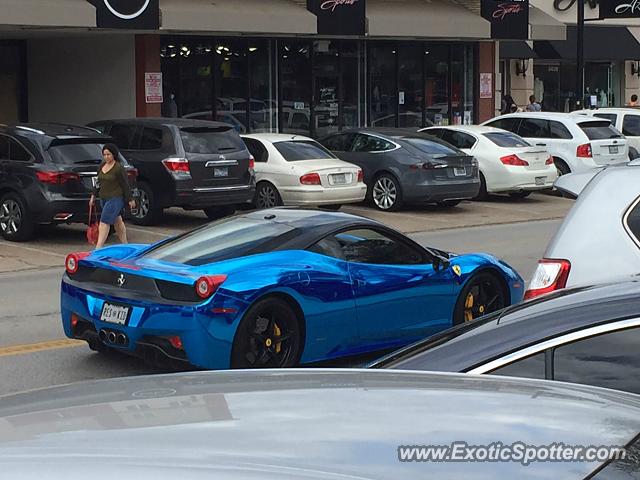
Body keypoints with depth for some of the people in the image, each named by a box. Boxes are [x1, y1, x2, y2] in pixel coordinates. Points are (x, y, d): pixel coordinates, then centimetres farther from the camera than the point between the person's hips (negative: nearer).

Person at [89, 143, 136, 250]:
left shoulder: (119, 168, -13)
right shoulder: (102, 165, 8)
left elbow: (125, 185, -10)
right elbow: (99, 182, 17)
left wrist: (130, 200, -7)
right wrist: (93, 195, 16)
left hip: (115, 198, -8)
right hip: (104, 198, 8)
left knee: (104, 222, -13)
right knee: (117, 220, 17)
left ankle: (98, 248, -14)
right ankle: (124, 244, 29)